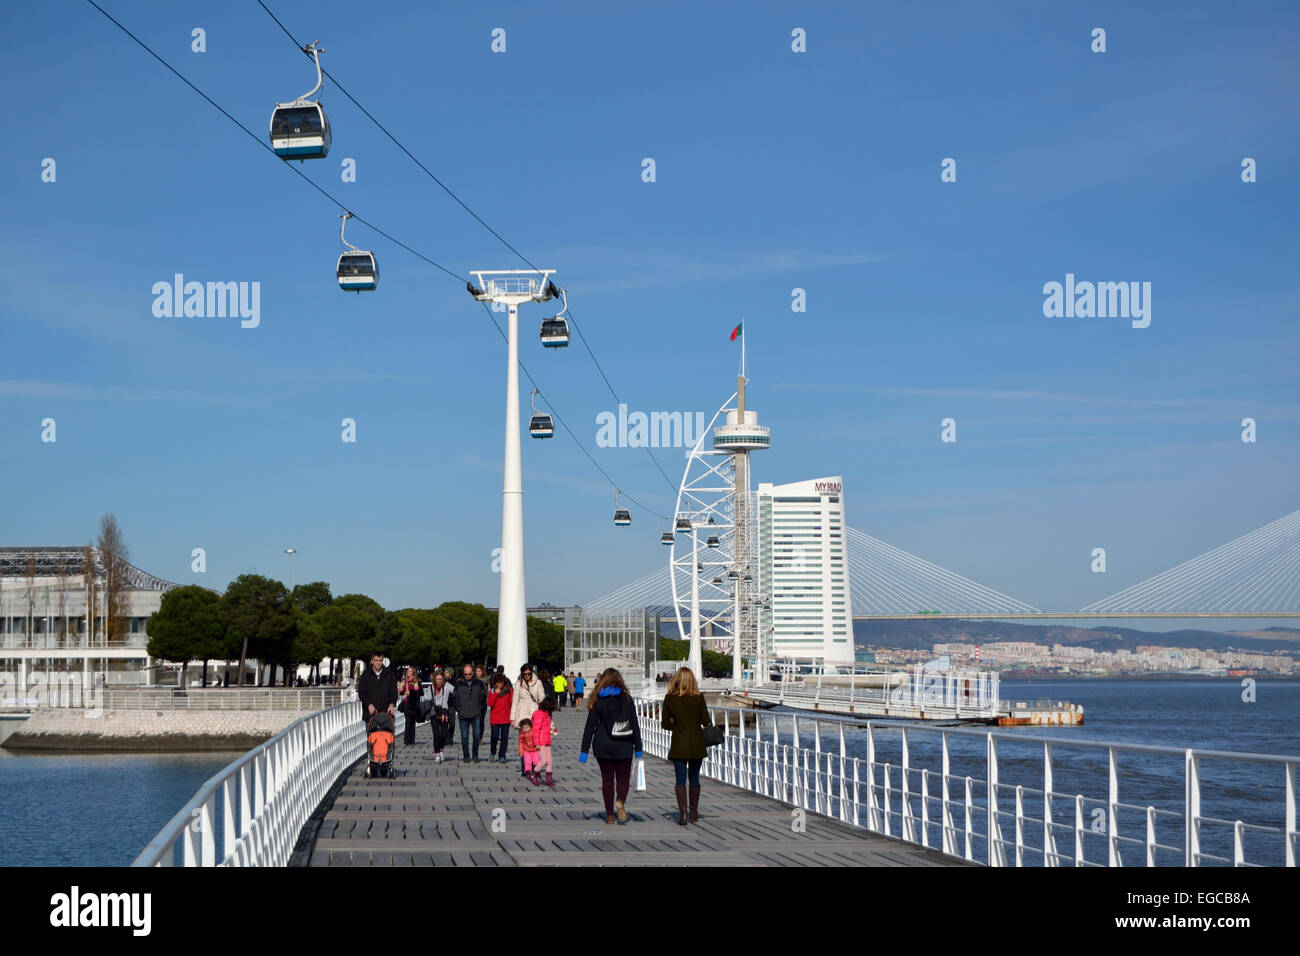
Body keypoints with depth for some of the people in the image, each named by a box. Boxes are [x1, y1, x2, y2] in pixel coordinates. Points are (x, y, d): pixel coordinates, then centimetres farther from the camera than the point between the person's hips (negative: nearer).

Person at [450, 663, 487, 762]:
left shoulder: (479, 683, 5)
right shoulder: (459, 684, 5)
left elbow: (483, 696, 11)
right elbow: (454, 697, 11)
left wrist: (480, 707, 3)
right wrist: (458, 708, 3)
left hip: (476, 714, -1)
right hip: (463, 715, 1)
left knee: (476, 734, -8)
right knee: (464, 736, 2)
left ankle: (475, 755, 5)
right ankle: (466, 756, 12)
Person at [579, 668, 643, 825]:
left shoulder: (597, 699, -1)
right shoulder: (626, 697, 0)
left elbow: (590, 726, -2)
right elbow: (634, 724, -1)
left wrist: (584, 750, 0)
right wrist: (638, 748, 4)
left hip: (603, 747, 0)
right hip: (623, 746, 0)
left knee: (607, 779, 10)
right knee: (623, 778, 9)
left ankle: (609, 815, 9)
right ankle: (620, 802, -20)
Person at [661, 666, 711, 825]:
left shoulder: (669, 698, -5)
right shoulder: (699, 697, -6)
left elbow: (665, 724, -2)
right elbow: (706, 722, -5)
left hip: (679, 743, -1)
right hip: (696, 742, 1)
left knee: (681, 778, 1)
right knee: (694, 777, 13)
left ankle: (682, 813, -13)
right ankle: (694, 813, 20)